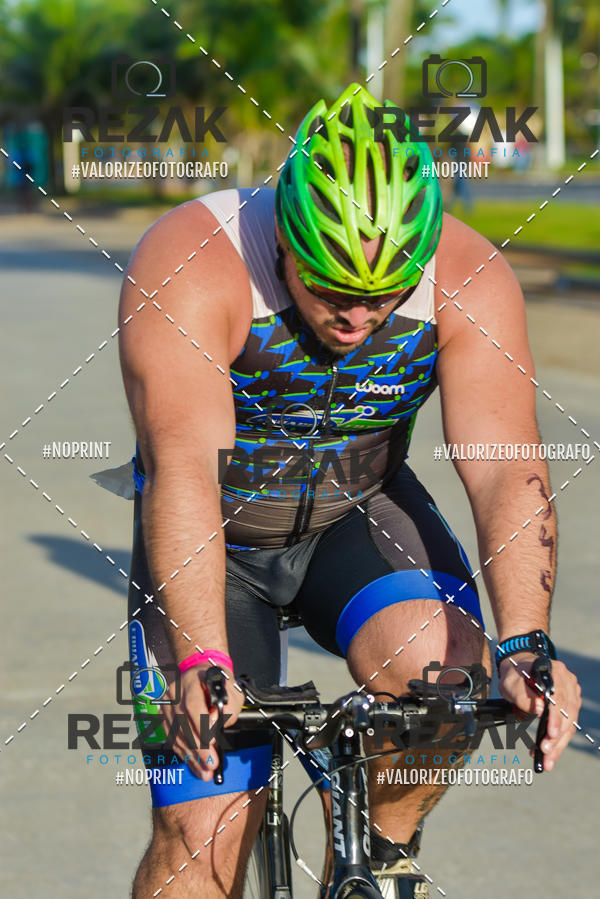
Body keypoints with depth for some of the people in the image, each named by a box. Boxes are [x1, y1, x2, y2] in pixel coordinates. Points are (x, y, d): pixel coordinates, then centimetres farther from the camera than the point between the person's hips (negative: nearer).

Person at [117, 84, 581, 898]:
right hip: (219, 534, -2)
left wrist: (526, 646, -44)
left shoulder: (468, 281, -22)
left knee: (444, 665, -29)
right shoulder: (190, 269, -30)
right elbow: (183, 468, -38)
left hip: (357, 513, 2)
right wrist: (201, 662, -48)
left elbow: (506, 471, -29)